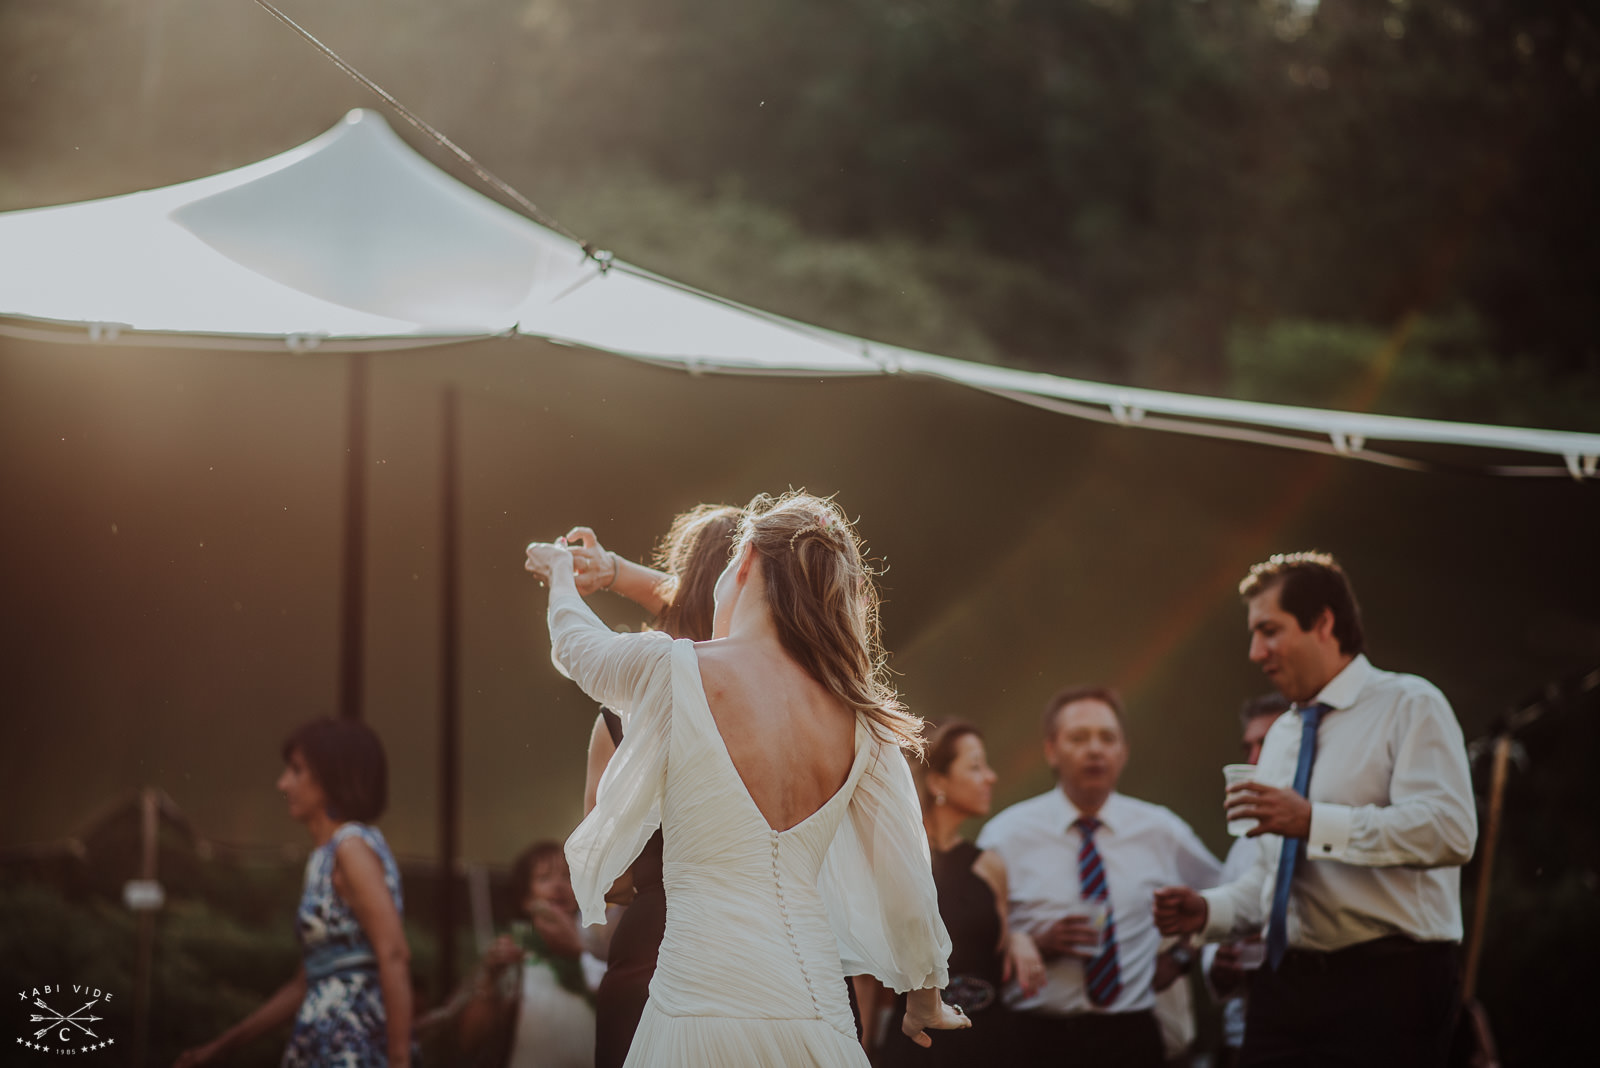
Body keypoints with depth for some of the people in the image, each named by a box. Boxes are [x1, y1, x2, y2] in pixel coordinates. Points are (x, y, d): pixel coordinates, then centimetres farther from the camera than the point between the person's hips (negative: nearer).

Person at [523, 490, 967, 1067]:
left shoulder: (672, 671, -5)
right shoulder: (860, 722, 3)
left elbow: (576, 641, 19)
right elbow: (907, 893, 6)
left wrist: (560, 568, 42)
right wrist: (925, 999, 25)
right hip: (816, 1015, 3)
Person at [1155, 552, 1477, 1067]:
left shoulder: (1409, 706, -4)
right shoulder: (1280, 735, 21)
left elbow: (1450, 829, -20)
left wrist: (1314, 822, -23)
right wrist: (1210, 911, 8)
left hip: (1386, 988, -7)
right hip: (1287, 982, 7)